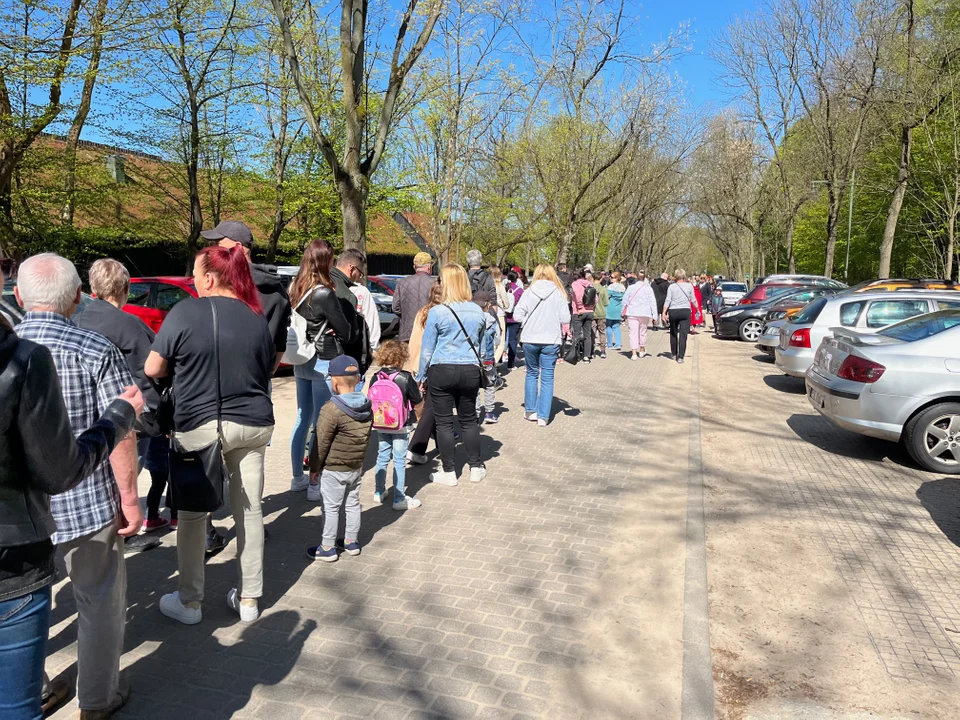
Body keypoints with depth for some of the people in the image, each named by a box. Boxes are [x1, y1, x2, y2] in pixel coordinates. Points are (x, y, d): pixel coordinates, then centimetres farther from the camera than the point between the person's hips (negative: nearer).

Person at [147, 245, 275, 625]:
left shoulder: (186, 311, -10)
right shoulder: (257, 317, 3)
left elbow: (152, 369, -6)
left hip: (199, 426, -4)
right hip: (253, 424, 4)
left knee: (192, 514, 12)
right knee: (249, 511, 11)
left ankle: (189, 601, 22)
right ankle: (248, 599, 23)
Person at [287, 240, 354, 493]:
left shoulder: (295, 288, 5)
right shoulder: (324, 293, -18)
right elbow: (344, 328, -8)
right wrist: (343, 339, 12)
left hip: (301, 360, 8)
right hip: (323, 362, -8)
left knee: (302, 419, 15)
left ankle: (298, 477, 25)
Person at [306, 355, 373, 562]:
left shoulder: (331, 410, -22)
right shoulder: (367, 408, -2)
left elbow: (321, 443, -17)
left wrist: (314, 468, -6)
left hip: (333, 470, -6)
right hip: (357, 467, 7)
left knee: (331, 508, 5)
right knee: (353, 504, 17)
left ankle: (327, 548, 14)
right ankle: (352, 541, 29)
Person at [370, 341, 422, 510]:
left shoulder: (376, 378, -5)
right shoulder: (405, 377, -16)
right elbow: (417, 400, -9)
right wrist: (417, 387, 11)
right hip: (401, 426, -4)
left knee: (382, 458, 18)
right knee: (399, 461, 2)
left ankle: (379, 492, 28)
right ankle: (399, 499, 8)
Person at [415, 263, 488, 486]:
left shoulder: (437, 312, -10)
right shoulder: (478, 311, 4)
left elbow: (427, 349, -5)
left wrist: (420, 376, 6)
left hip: (442, 370, -4)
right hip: (470, 370, 4)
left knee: (444, 422, 7)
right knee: (468, 420, 17)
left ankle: (448, 472, 14)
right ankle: (476, 468, 24)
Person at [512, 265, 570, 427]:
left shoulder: (528, 292, -3)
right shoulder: (558, 293, -3)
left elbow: (517, 316, -5)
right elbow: (565, 318, -7)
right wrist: (564, 332, 12)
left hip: (530, 340, 1)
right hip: (551, 341, -1)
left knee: (532, 374, 18)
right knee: (547, 378, 5)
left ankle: (530, 410, 23)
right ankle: (543, 416, 5)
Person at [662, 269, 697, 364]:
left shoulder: (671, 287, 0)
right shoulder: (689, 286, 0)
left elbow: (667, 300, -6)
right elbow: (693, 300, 6)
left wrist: (664, 313, -5)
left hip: (673, 311, 1)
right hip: (685, 311, -1)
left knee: (673, 333, 17)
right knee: (683, 334, -2)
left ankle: (674, 353, 27)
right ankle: (680, 356, -8)